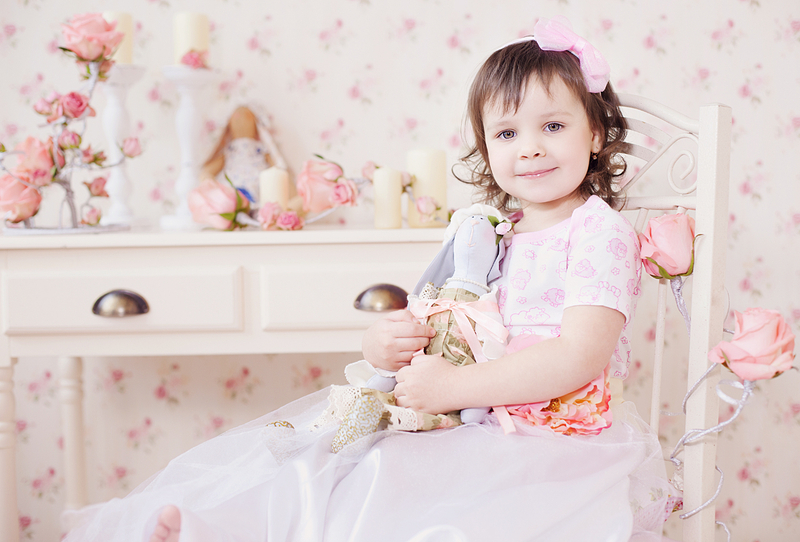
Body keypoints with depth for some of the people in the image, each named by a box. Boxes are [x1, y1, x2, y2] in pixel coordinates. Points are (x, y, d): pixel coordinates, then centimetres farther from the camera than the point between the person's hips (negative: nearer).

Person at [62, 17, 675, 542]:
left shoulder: (601, 230, -8)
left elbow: (581, 357, -20)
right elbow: (432, 330, 12)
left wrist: (453, 386, -24)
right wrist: (384, 344, -13)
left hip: (557, 437, -7)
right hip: (476, 417, 7)